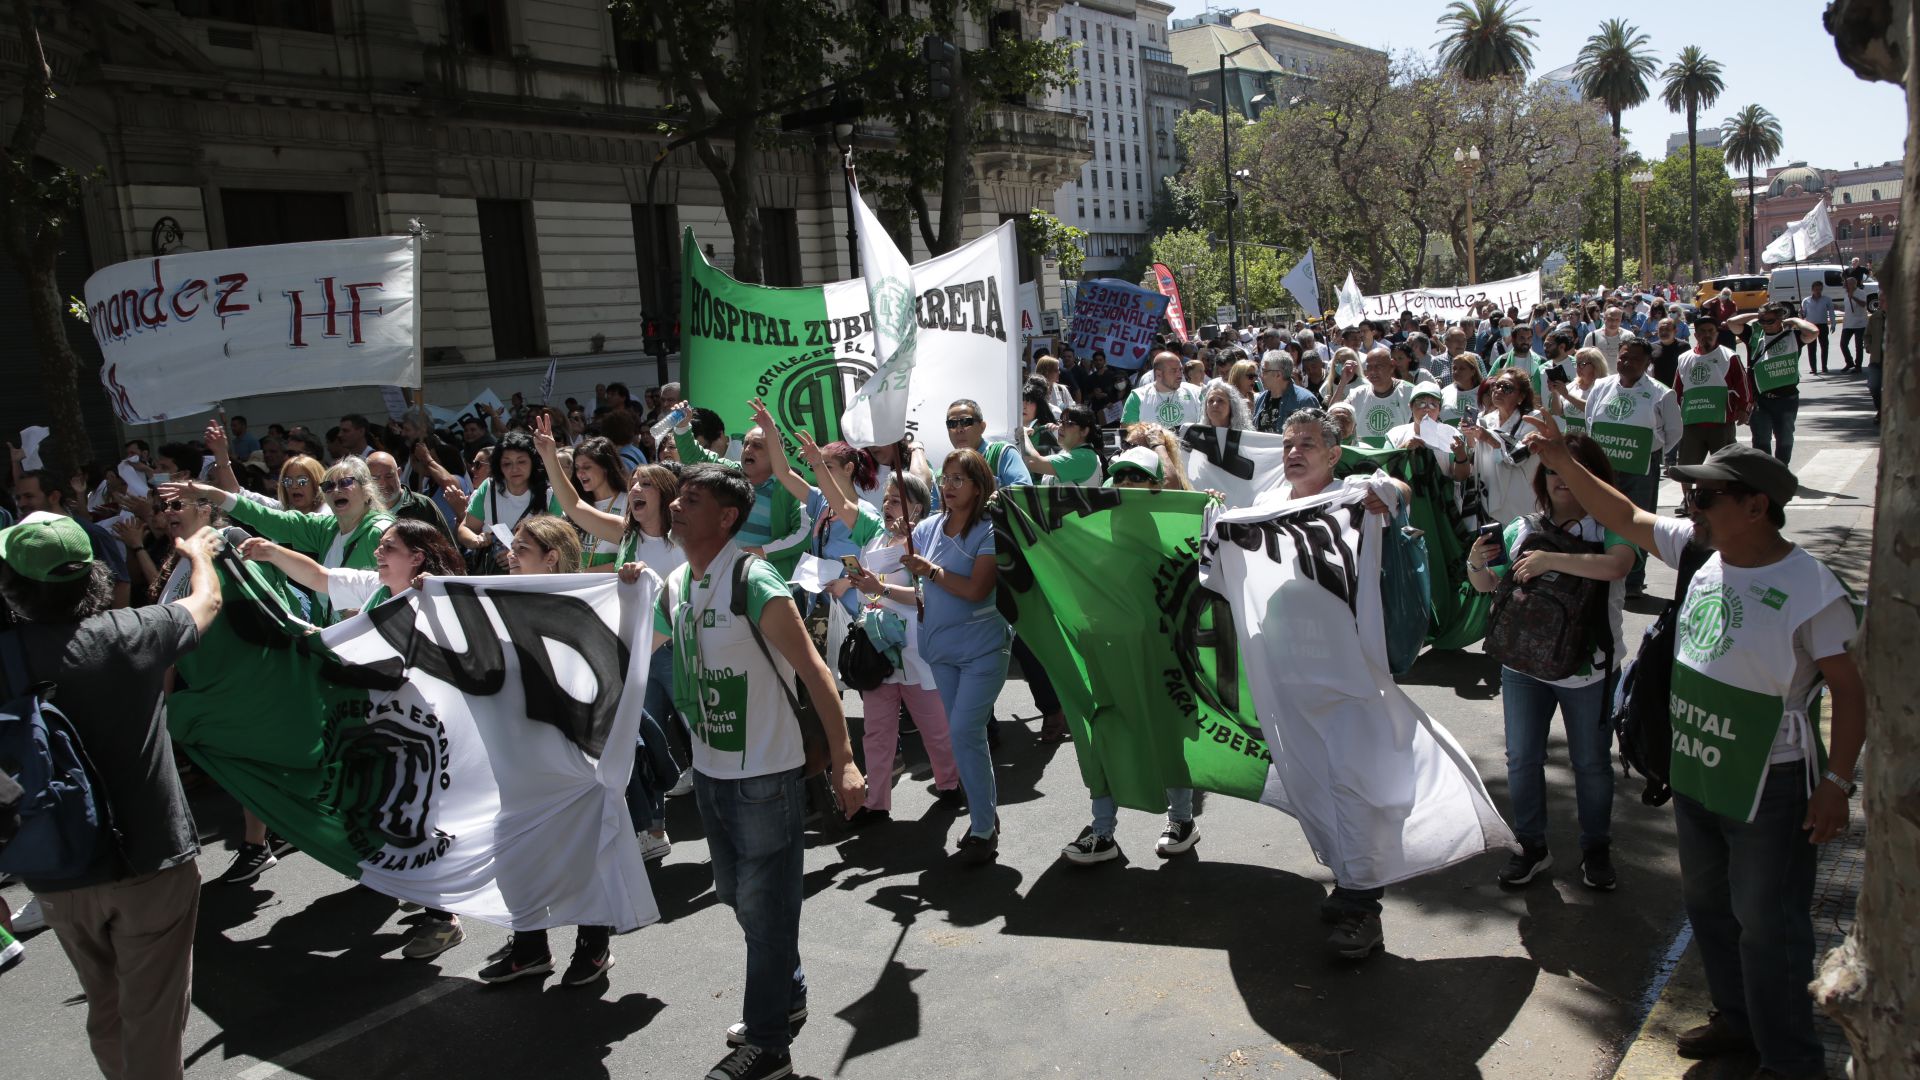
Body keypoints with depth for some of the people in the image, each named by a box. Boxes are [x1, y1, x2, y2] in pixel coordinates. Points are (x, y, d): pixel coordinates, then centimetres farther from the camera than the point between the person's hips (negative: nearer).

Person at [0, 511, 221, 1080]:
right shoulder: (128, 634, -15)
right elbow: (208, 598, 6)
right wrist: (198, 551, 25)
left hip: (57, 874, 3)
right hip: (151, 862, -3)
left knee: (106, 1010, 22)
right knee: (152, 1017, 7)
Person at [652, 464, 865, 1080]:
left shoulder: (753, 583, -19)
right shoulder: (674, 589, 3)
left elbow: (812, 670, -19)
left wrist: (843, 761, -21)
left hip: (766, 776, -8)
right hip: (709, 771, 8)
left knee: (764, 904, 2)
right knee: (736, 895, 21)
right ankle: (787, 997, 41)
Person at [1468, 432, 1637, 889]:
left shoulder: (1611, 526, -8)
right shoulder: (1521, 530, 3)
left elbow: (1616, 566, -30)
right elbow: (1488, 585, 8)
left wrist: (1551, 559, -31)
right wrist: (1476, 564, -14)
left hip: (1587, 667, -3)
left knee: (1592, 761, 13)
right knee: (1522, 758, 10)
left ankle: (1596, 848, 31)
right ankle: (1531, 846, 27)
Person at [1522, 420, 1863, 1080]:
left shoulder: (1809, 588, -20)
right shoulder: (1700, 549, -2)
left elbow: (1849, 690, -16)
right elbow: (1625, 517, 9)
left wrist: (1837, 782, -18)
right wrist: (1565, 464, 1)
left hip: (1770, 787, -7)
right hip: (1695, 775, 8)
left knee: (1768, 927, 4)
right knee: (1708, 907, 22)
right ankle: (1738, 1020, 42)